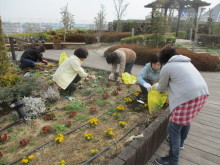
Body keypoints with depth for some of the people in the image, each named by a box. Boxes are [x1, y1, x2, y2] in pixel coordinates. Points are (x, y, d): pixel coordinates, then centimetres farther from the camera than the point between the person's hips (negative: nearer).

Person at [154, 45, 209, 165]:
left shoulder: (166, 67, 1)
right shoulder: (185, 62, 23)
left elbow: (161, 88, 13)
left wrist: (156, 86, 36)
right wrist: (165, 86, 38)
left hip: (188, 97, -9)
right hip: (202, 93, 9)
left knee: (174, 128, 4)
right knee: (186, 120, 29)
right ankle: (180, 142, 52)